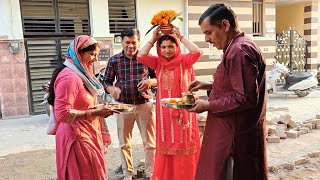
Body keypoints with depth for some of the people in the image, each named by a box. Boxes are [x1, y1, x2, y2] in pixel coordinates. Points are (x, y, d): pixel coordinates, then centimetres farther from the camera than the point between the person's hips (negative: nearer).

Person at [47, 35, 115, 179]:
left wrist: (99, 108, 8)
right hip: (78, 139, -9)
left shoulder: (82, 73, 13)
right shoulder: (69, 77, -19)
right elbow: (63, 114, -24)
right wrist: (95, 112, -20)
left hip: (88, 135, 10)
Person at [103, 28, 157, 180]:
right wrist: (111, 89, -17)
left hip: (145, 105, -1)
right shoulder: (114, 60, 2)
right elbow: (107, 81, 5)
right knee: (124, 143, 12)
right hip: (123, 106, 1)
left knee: (150, 142, 6)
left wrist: (149, 81, -15)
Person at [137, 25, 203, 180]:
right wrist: (153, 39, -7)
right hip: (164, 110, 3)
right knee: (166, 143, 13)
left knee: (184, 143, 8)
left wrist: (181, 37, -14)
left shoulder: (184, 61, -5)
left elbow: (197, 52, -23)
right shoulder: (158, 62, 1)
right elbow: (140, 56, -11)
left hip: (183, 108, -2)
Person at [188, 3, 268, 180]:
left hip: (237, 137, -10)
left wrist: (208, 106, -16)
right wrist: (209, 86, 10)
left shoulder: (239, 51, -20)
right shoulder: (238, 47, 14)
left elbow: (246, 98, -25)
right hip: (235, 131, 10)